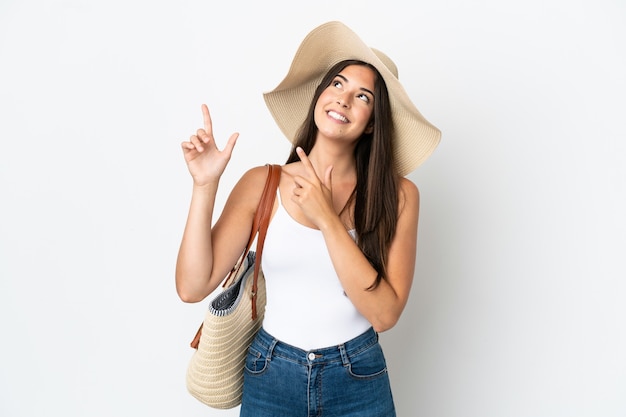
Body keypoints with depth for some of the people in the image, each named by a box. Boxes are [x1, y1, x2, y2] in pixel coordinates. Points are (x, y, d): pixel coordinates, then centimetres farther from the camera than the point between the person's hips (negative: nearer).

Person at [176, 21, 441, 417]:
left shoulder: (396, 195, -11)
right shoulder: (262, 183, -8)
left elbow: (384, 314, -17)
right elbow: (193, 287, -11)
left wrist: (326, 216, -22)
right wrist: (205, 185, -19)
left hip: (358, 383, 0)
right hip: (270, 378, 1)